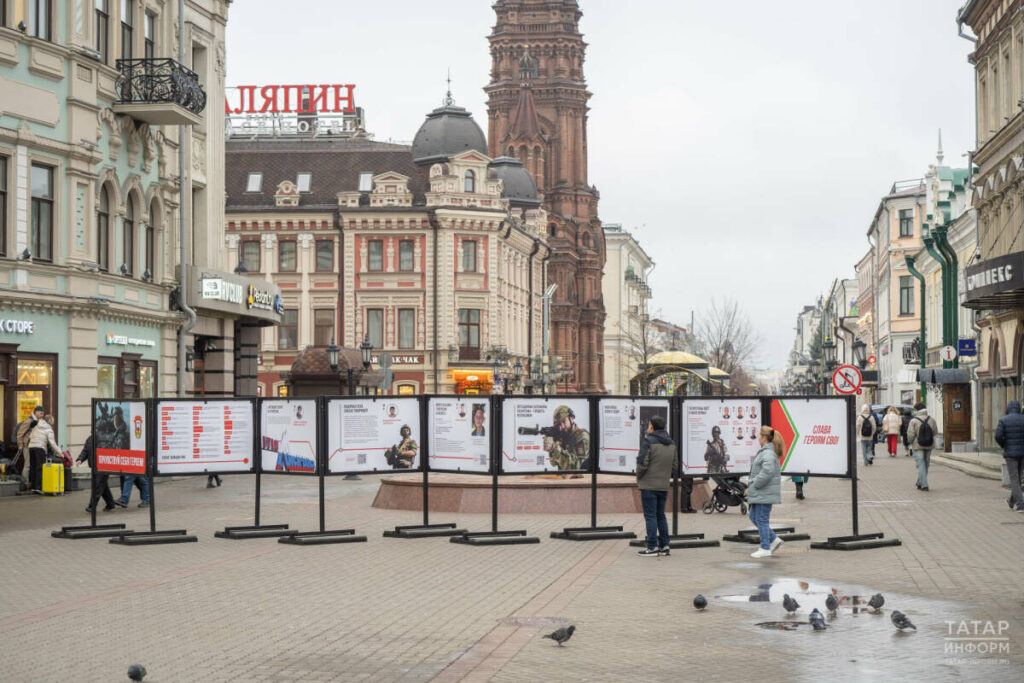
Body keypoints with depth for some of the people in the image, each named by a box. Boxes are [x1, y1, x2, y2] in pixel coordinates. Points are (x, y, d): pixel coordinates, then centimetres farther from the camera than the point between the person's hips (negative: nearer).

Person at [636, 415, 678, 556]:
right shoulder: (671, 444, 12)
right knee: (661, 515, 16)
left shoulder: (649, 441, -13)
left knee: (650, 516, -3)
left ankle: (652, 547, -4)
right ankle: (664, 546, 16)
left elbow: (642, 463, -15)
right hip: (664, 486, 7)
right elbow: (675, 466, 14)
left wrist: (638, 477, 1)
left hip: (649, 485, -7)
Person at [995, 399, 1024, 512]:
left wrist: (1003, 446, 6)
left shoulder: (1003, 420, -6)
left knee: (1014, 480, -1)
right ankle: (1011, 502, 34)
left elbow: (998, 436, -13)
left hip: (1010, 453, -3)